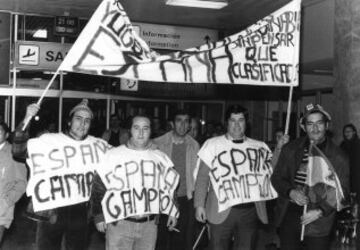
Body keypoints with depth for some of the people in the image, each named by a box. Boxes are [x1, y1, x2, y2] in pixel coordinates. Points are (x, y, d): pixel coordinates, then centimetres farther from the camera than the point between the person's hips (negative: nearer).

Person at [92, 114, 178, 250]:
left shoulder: (160, 157, 7)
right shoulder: (113, 155, -2)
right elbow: (100, 186, 1)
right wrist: (99, 216, -2)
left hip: (149, 224, 3)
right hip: (119, 223, -2)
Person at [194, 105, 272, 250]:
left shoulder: (258, 147, 9)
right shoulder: (213, 145, 1)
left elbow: (270, 172, 11)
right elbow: (202, 177, 1)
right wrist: (199, 205, -5)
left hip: (250, 211, 3)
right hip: (222, 210, -2)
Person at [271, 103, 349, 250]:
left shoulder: (338, 157, -3)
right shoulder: (290, 149, 3)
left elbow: (341, 190, -2)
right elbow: (277, 177, 6)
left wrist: (320, 211, -14)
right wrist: (290, 192, -14)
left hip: (319, 223, -2)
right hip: (288, 217, 2)